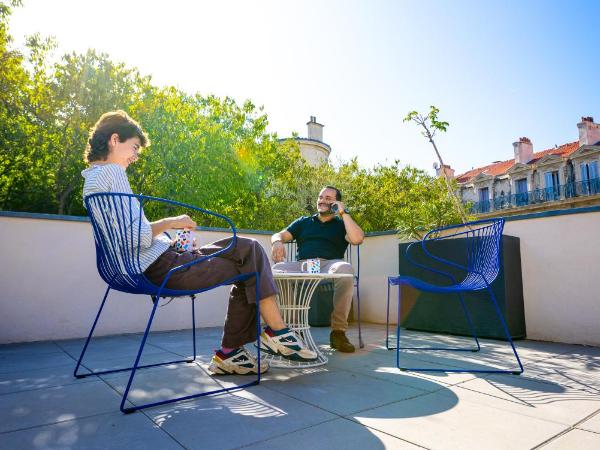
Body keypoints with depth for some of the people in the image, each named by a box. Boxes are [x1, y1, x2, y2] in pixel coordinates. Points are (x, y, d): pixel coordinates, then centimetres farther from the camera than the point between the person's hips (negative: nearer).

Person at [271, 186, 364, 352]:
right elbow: (279, 235, 20)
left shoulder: (342, 225, 23)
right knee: (276, 270, -31)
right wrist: (277, 242, -6)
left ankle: (338, 331, -29)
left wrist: (343, 212, 6)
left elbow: (357, 239, 1)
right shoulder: (303, 222, 30)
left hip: (330, 264, -1)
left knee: (345, 269, -38)